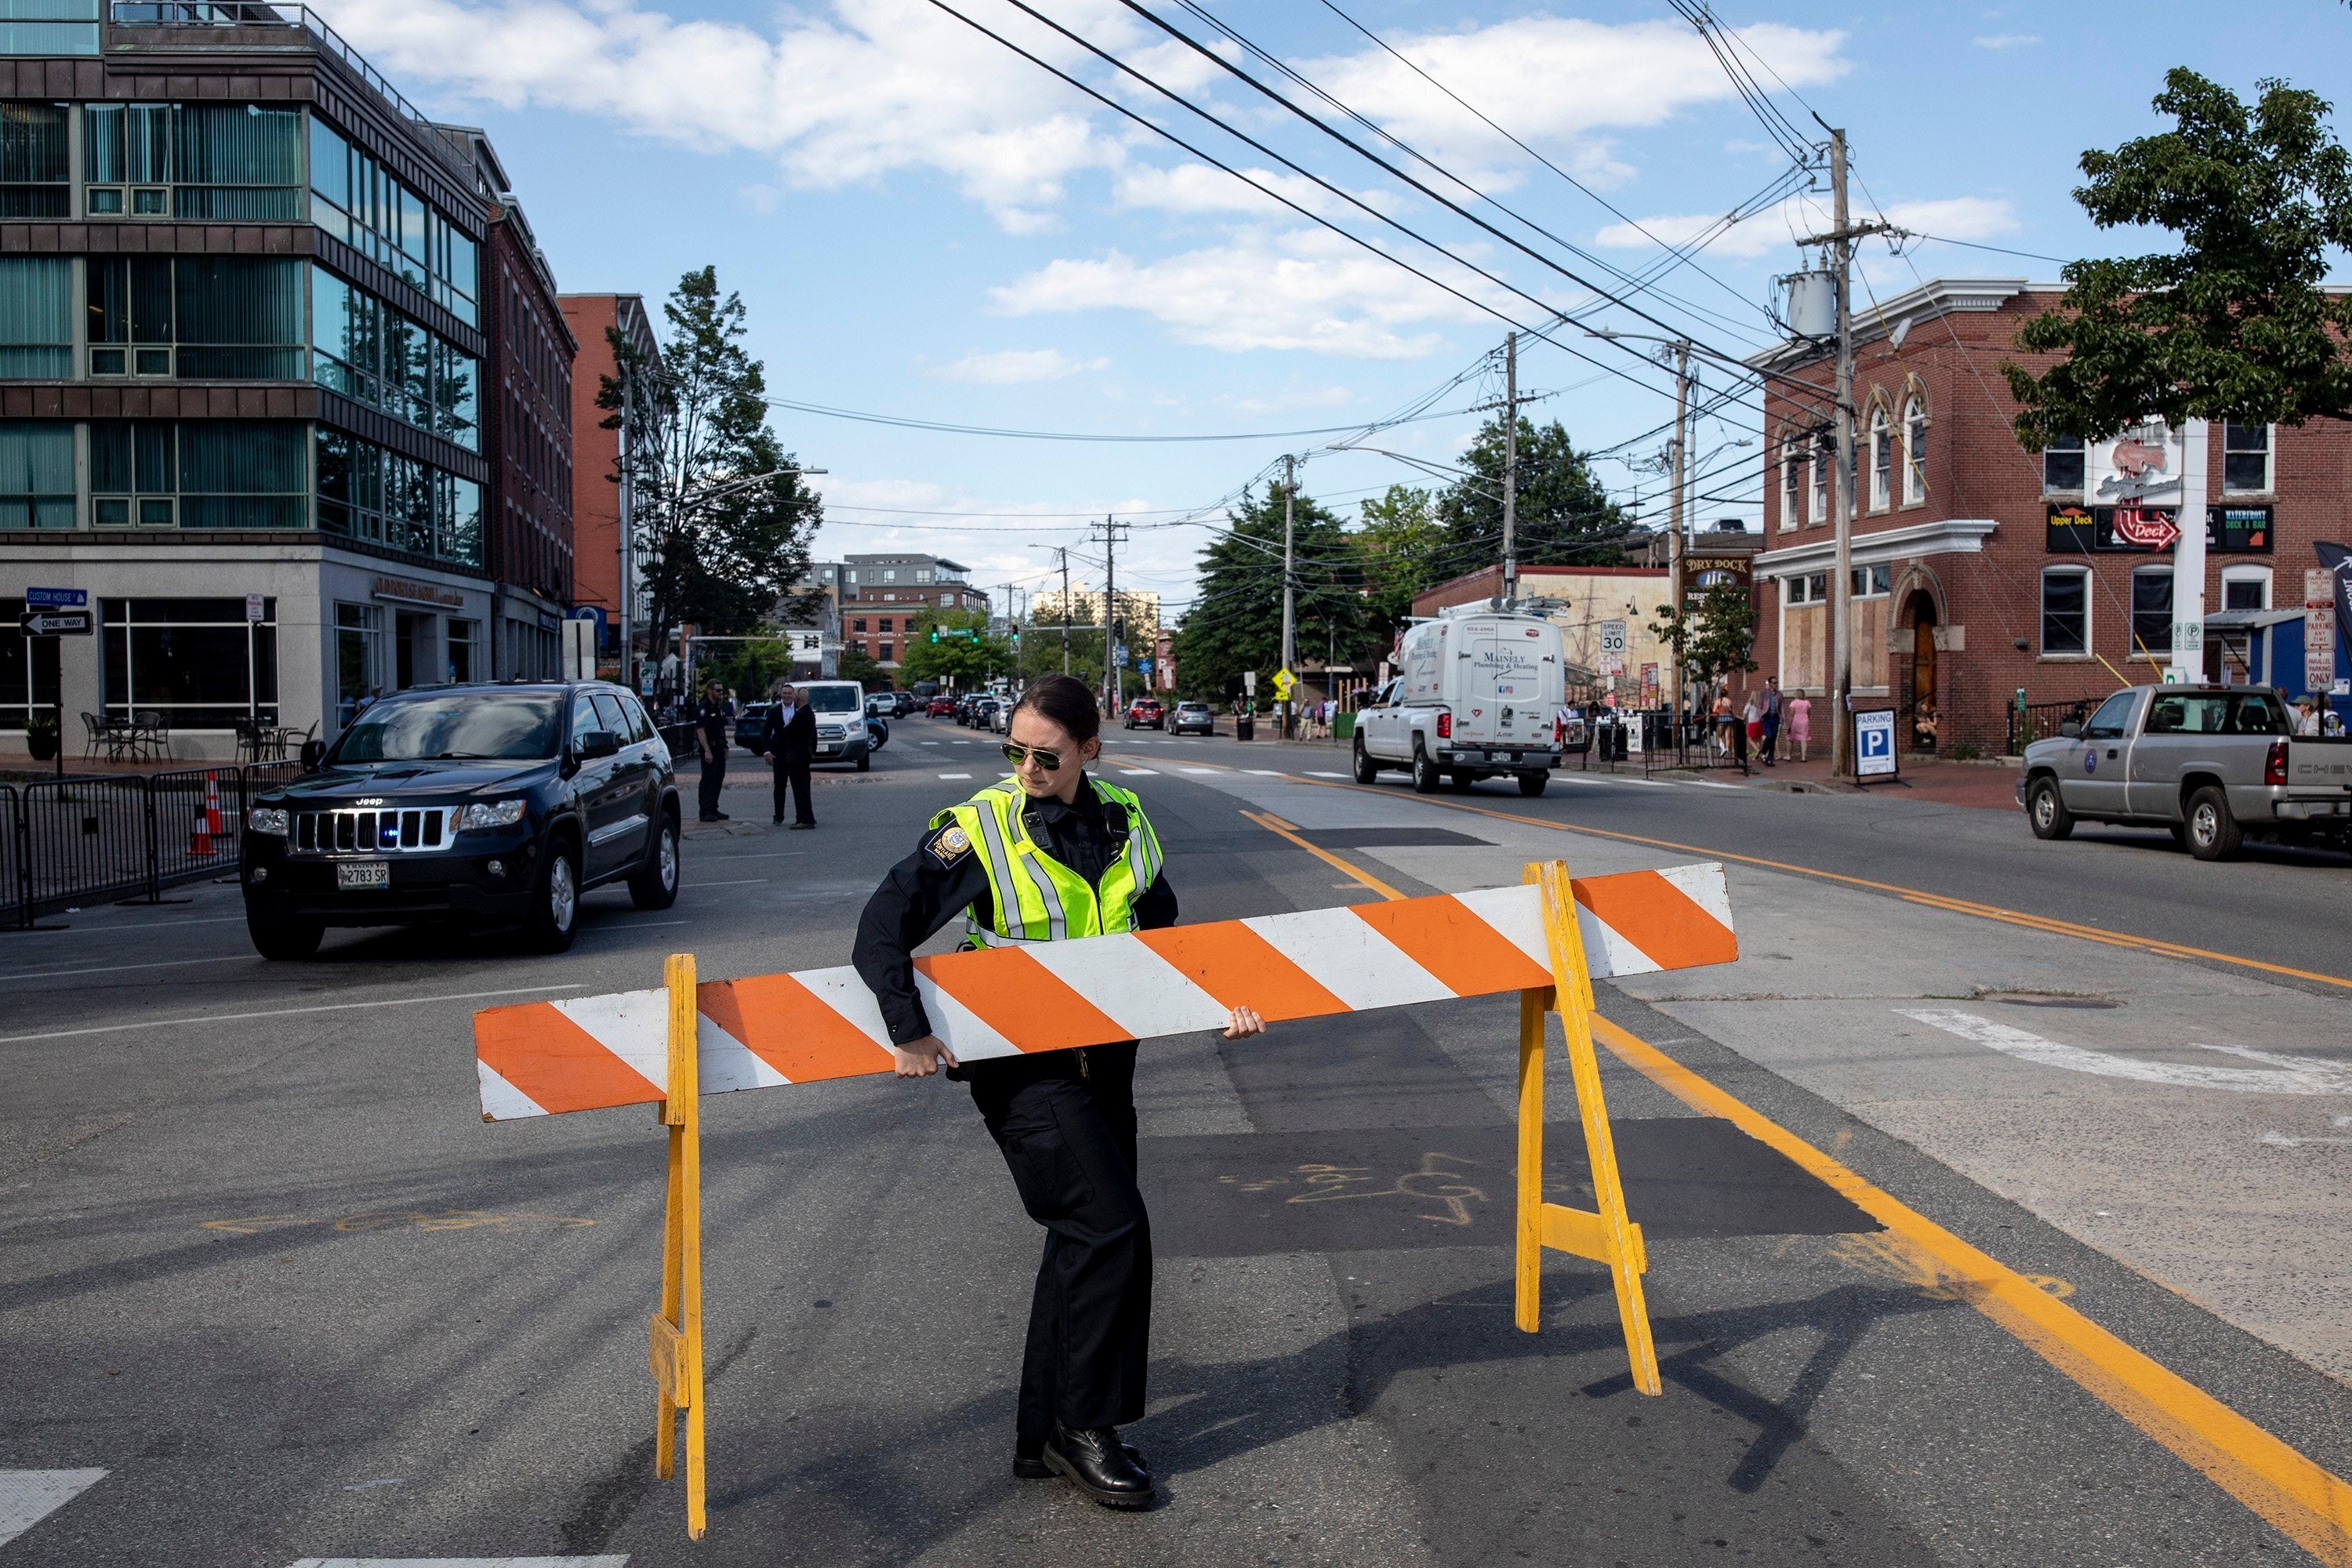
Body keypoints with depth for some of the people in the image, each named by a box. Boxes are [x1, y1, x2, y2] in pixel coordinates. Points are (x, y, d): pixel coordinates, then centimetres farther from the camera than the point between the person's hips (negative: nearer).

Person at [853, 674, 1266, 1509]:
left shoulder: (1122, 822, 3)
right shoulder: (977, 830, -12)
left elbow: (1166, 933, 12)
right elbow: (884, 927, -14)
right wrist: (908, 1029, -23)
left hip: (1101, 1058, 6)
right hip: (1021, 1066, -6)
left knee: (1086, 1238, 10)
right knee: (1112, 1227, -15)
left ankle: (1043, 1434, 23)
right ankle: (1083, 1426, 3)